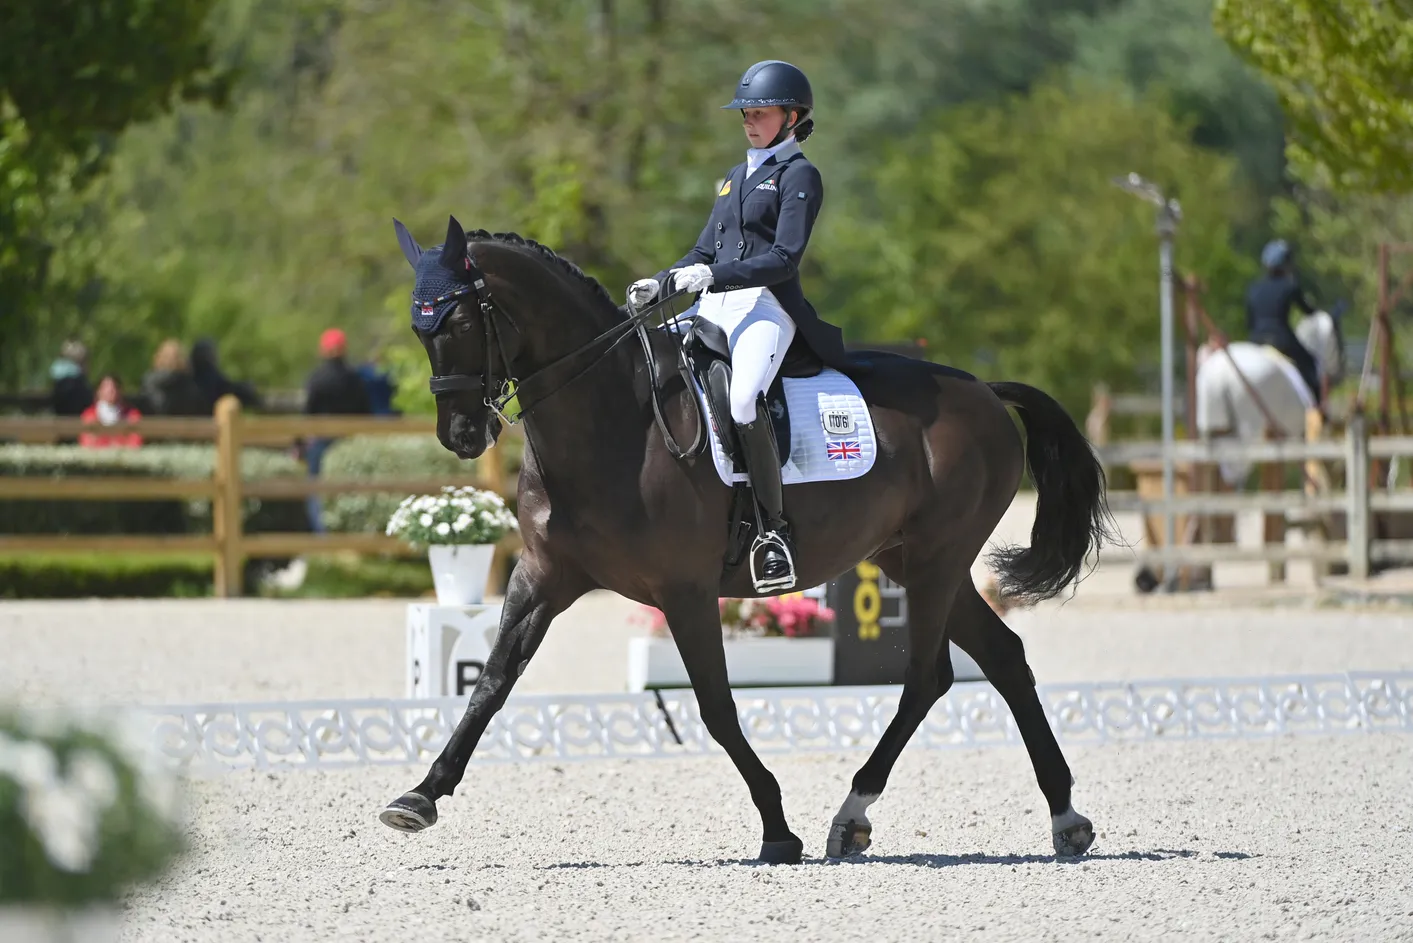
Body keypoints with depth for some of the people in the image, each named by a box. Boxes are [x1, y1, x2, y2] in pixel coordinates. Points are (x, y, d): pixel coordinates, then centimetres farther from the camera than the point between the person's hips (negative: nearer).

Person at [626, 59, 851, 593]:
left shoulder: (799, 176, 0)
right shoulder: (736, 177, 24)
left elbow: (784, 257, -12)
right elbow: (706, 253, 24)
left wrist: (714, 276, -21)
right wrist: (661, 284, 5)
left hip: (766, 305, -9)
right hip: (715, 307, 9)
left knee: (743, 400, -33)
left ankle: (774, 528, -26)